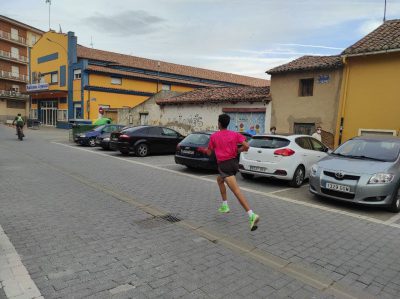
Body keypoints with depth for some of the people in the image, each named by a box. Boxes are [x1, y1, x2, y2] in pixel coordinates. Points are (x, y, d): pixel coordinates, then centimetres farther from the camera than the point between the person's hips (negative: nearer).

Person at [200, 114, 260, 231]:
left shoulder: (214, 136, -2)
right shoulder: (235, 134, 5)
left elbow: (209, 153, 6)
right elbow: (246, 146, -6)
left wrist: (205, 150, 29)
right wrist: (238, 150, 14)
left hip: (224, 165, -6)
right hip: (234, 162, 6)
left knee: (236, 191, -14)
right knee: (219, 180, 30)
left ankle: (252, 215, -26)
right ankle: (224, 206, 30)